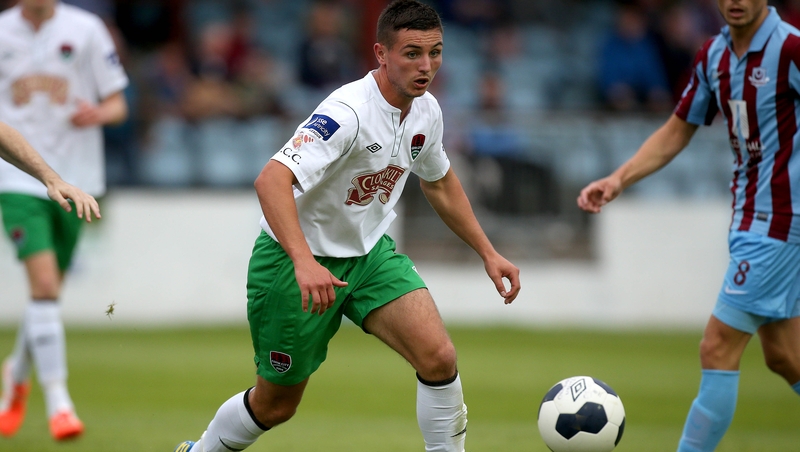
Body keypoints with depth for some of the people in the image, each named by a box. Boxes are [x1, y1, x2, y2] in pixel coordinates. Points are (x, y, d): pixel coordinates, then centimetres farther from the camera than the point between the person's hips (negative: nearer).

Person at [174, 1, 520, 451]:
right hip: (297, 260, -6)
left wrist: (488, 252, 14)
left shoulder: (426, 111, -4)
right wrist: (304, 262, -54)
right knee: (275, 405, 9)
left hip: (368, 251, 6)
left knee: (439, 357, -18)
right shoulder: (348, 111, -29)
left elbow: (440, 182, 18)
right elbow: (272, 179, -42)